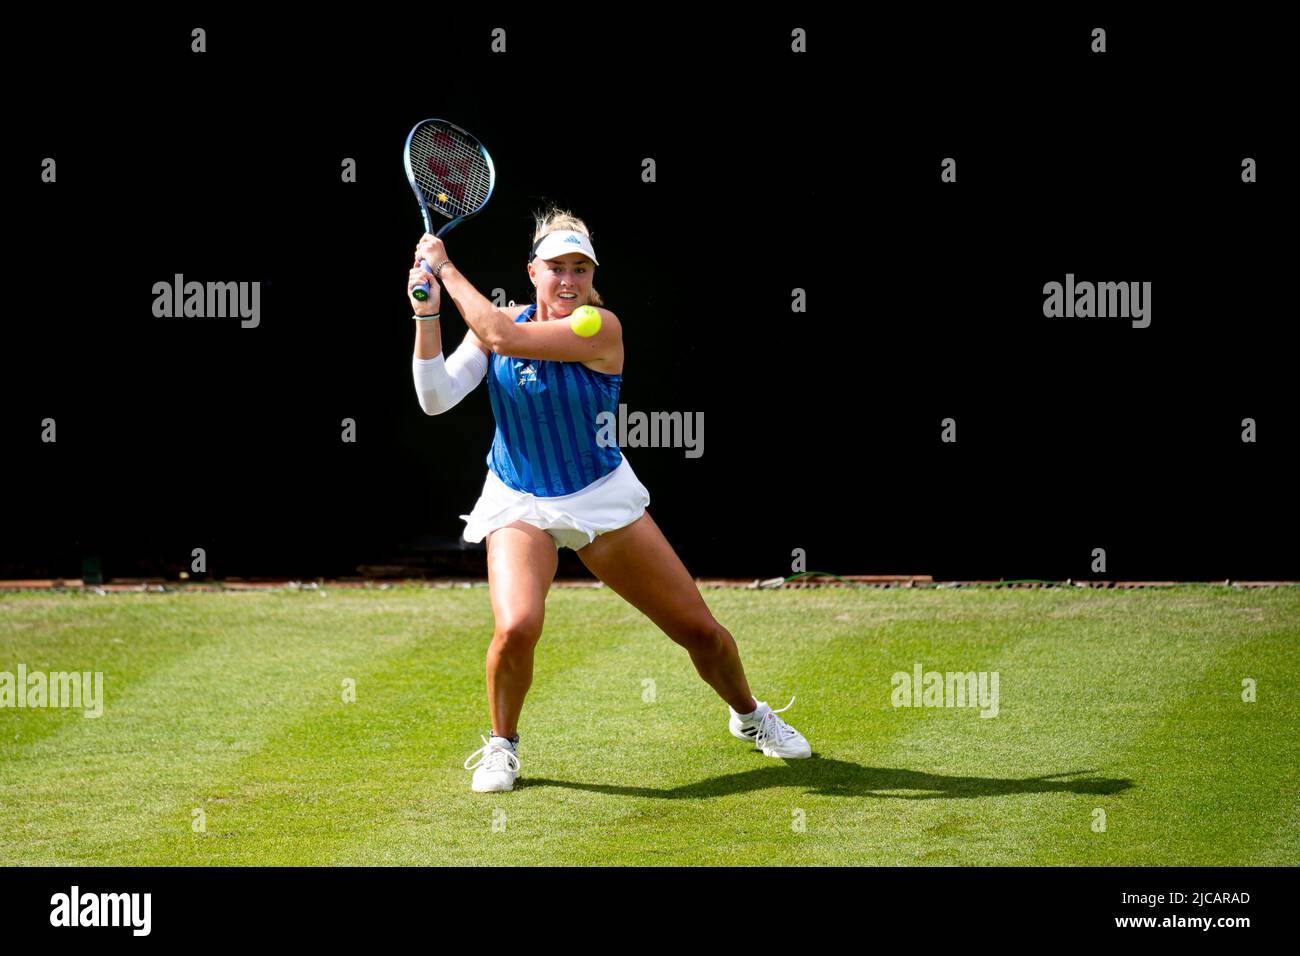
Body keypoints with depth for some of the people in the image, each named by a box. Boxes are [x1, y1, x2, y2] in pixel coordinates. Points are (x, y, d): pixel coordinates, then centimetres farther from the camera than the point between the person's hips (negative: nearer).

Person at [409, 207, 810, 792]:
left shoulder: (600, 328, -19)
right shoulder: (496, 323, -6)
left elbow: (503, 336, -29)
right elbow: (436, 398, -12)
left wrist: (446, 268, -21)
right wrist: (428, 314, -22)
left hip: (603, 497, -1)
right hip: (520, 503, 1)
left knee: (701, 630, 3)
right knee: (517, 626, -27)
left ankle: (750, 717, 34)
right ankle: (501, 744, 0)